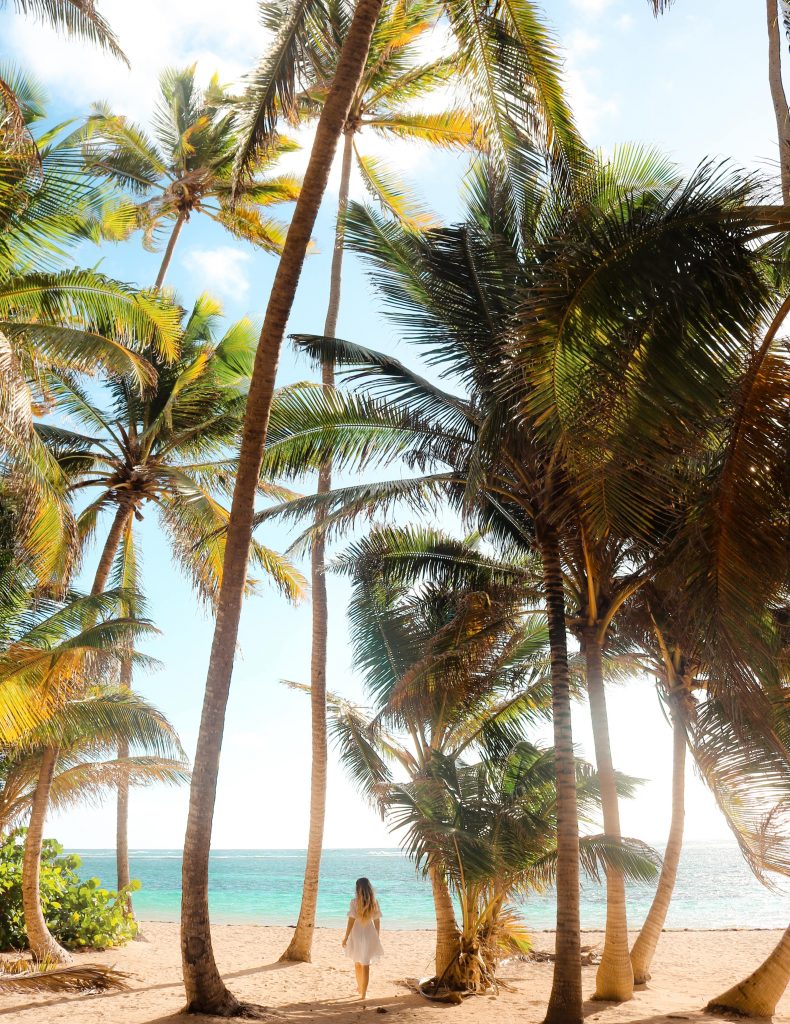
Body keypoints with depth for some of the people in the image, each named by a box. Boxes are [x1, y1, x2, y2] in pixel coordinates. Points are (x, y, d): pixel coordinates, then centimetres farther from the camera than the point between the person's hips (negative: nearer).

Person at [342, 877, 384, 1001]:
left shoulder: (354, 902, -14)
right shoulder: (374, 902, -5)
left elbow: (351, 921, -13)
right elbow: (377, 921, 1)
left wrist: (346, 937, -4)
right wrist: (377, 937, 13)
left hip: (356, 935, -1)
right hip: (369, 935, 1)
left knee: (357, 964, 21)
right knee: (366, 965, 9)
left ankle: (360, 988, 39)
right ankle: (363, 992, 8)